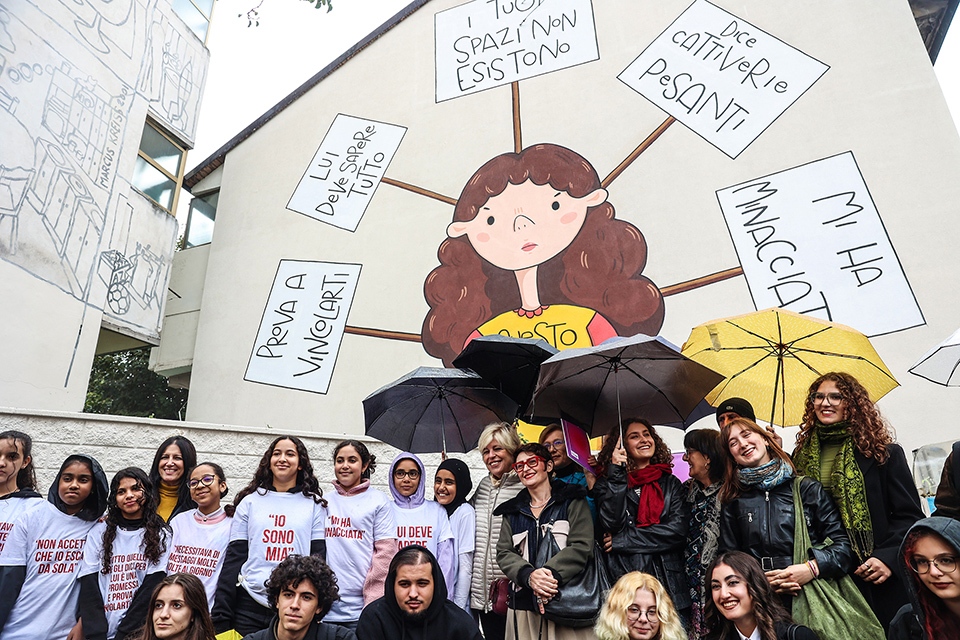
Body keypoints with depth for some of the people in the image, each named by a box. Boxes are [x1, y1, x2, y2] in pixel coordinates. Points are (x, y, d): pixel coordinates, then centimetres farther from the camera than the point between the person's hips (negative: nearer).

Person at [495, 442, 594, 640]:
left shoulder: (572, 501, 4)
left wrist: (551, 573, -19)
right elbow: (504, 553, 5)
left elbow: (582, 547, -7)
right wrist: (529, 575, -14)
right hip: (524, 603, 3)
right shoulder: (512, 510, 14)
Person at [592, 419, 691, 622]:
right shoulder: (607, 482, 6)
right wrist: (617, 472, -12)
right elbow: (611, 524, -11)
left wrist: (622, 540, -8)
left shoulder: (671, 483, 10)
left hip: (669, 587, 2)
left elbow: (678, 530, -5)